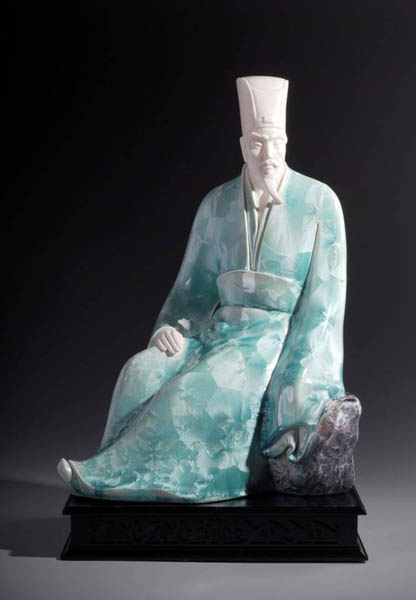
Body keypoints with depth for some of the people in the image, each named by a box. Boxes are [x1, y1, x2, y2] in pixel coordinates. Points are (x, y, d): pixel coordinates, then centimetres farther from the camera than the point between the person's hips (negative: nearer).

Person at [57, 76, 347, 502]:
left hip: (284, 335, -4)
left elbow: (327, 292, -6)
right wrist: (173, 328, -7)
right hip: (221, 327, 4)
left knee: (201, 388, -32)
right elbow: (195, 283, 12)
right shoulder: (217, 204, 7)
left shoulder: (319, 202, -4)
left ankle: (116, 476, -20)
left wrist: (296, 368, -15)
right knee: (143, 371, -24)